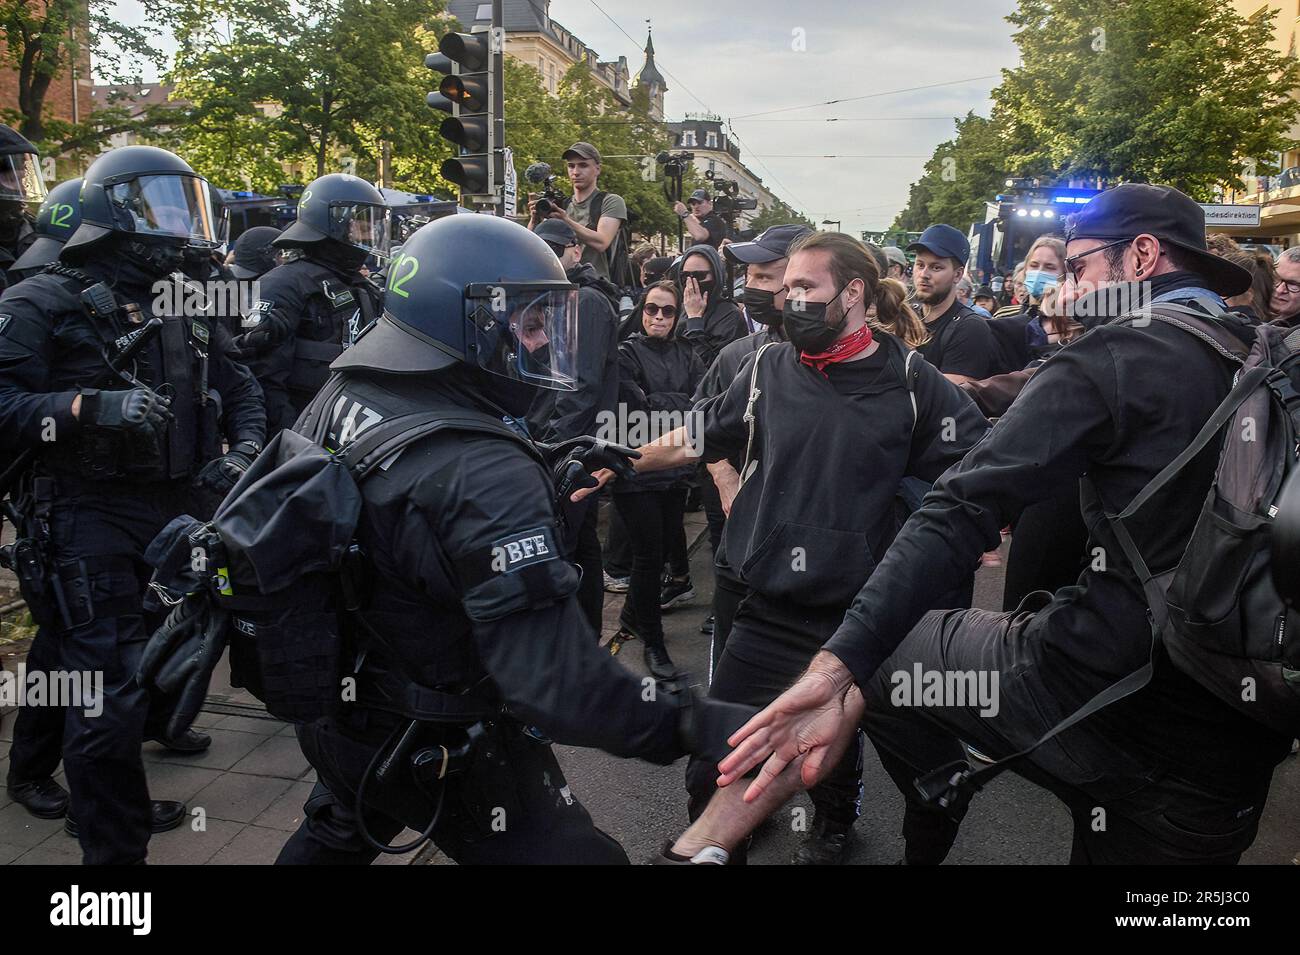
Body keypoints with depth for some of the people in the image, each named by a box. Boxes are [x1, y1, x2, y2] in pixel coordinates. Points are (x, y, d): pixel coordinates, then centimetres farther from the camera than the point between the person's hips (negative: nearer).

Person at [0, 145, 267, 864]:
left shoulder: (182, 309, 16)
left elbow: (240, 389, 18)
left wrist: (243, 452, 0)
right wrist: (92, 407, -30)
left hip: (172, 514, 7)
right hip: (88, 522, -7)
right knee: (111, 696, -9)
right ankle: (114, 846, 3)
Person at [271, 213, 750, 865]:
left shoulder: (339, 396, -7)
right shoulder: (482, 475, -33)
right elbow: (557, 683, -39)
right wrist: (698, 726, -34)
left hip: (333, 708, 8)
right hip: (444, 753, -8)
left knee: (333, 837, 34)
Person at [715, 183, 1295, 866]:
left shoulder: (1117, 354, -11)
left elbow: (964, 508, -21)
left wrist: (843, 660, -26)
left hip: (1102, 678, -6)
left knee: (881, 649, 15)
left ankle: (929, 842, 33)